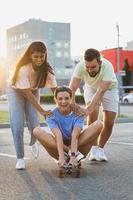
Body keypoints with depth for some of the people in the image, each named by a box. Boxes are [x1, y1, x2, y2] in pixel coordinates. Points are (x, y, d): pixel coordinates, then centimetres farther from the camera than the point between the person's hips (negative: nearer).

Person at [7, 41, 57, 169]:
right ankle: (20, 158, 1)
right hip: (16, 91, -3)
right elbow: (27, 93, -35)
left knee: (34, 124, -7)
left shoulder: (47, 69, -24)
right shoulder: (24, 69, -36)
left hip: (33, 91, 3)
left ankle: (33, 143, 28)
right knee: (17, 126, -14)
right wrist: (42, 111, -38)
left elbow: (55, 89, -21)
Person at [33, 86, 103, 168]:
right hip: (59, 148, 0)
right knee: (37, 131, -25)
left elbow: (75, 136, -26)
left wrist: (73, 156, -40)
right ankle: (69, 152, -25)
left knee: (98, 124, -21)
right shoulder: (51, 115, -11)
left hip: (77, 145, 0)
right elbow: (58, 135, -27)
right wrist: (61, 156, -42)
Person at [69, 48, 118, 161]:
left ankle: (100, 148, 14)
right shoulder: (80, 66, -33)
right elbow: (72, 88, -35)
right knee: (94, 112, -25)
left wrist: (88, 109, -55)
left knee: (109, 122, -9)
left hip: (109, 89, -1)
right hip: (91, 88, 1)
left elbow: (101, 91, -46)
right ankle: (94, 148, -13)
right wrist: (73, 106, -53)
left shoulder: (107, 67, -40)